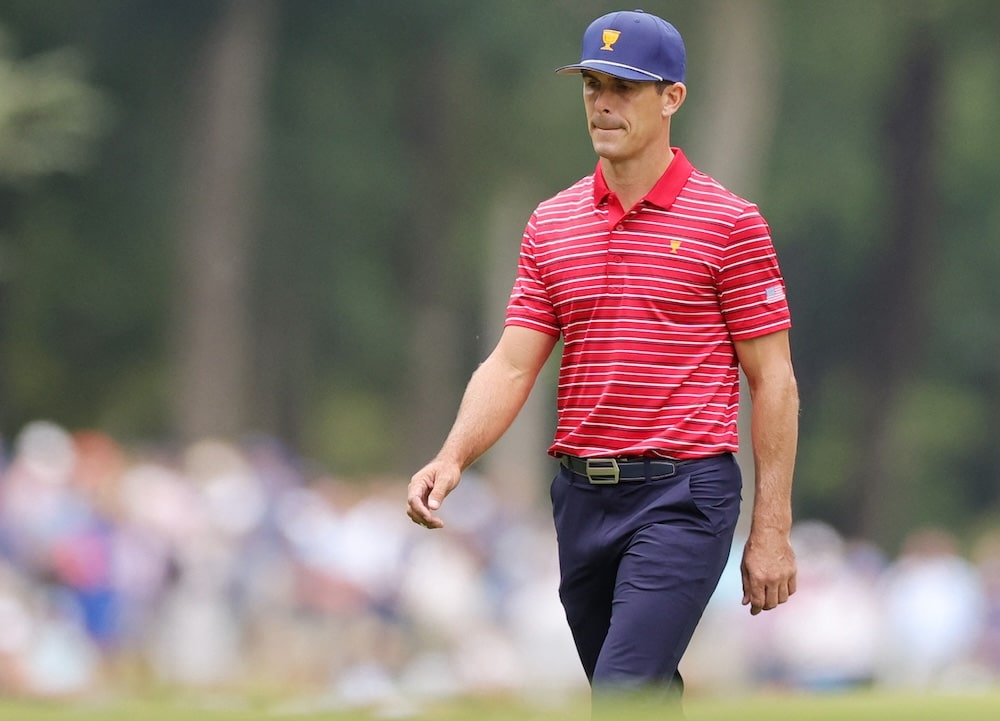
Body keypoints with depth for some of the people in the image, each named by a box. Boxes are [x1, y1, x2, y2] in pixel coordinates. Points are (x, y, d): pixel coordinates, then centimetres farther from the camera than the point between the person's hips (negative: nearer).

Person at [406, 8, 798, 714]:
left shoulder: (729, 222, -3)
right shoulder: (552, 223, 10)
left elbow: (774, 381, -2)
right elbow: (512, 365, 6)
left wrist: (773, 530, -6)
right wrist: (452, 458, -12)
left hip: (683, 495, -6)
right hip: (581, 492, 6)